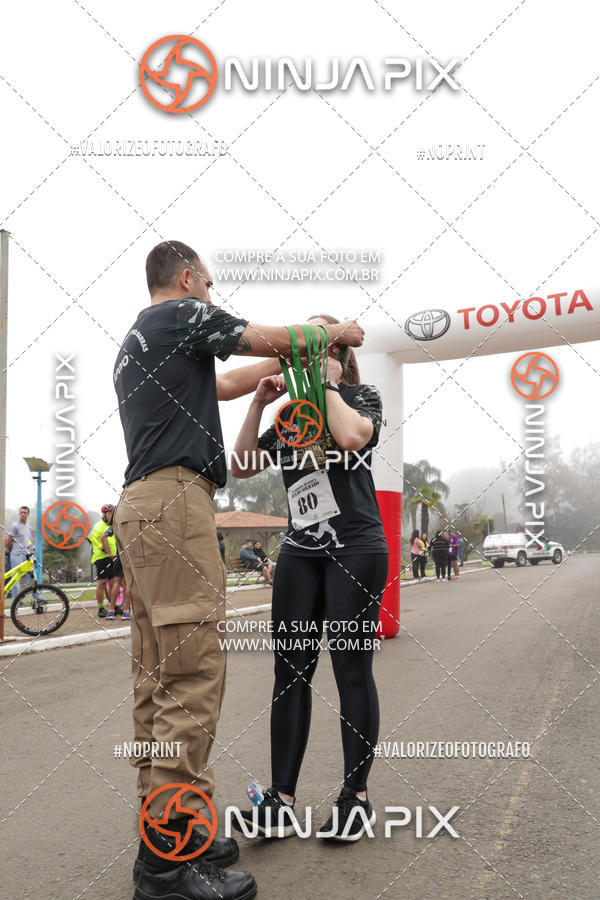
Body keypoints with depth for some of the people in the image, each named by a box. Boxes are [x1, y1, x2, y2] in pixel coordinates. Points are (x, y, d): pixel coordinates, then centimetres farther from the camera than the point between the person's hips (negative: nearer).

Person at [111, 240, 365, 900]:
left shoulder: (134, 344, 28)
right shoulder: (183, 314, 2)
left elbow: (226, 385, 34)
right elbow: (271, 340, 6)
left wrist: (285, 355, 40)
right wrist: (336, 333, 24)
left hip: (138, 506, 10)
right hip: (174, 499, -10)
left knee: (157, 677, 8)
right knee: (192, 672, -12)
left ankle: (164, 838, 14)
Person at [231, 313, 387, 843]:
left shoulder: (361, 396, 3)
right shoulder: (288, 414, 17)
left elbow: (351, 436, -21)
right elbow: (242, 467, 10)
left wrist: (328, 383, -7)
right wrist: (259, 403, 4)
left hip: (355, 549, -5)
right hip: (300, 552, 5)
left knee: (352, 669, -2)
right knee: (291, 670, 2)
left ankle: (356, 797, 11)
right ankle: (281, 799, 8)